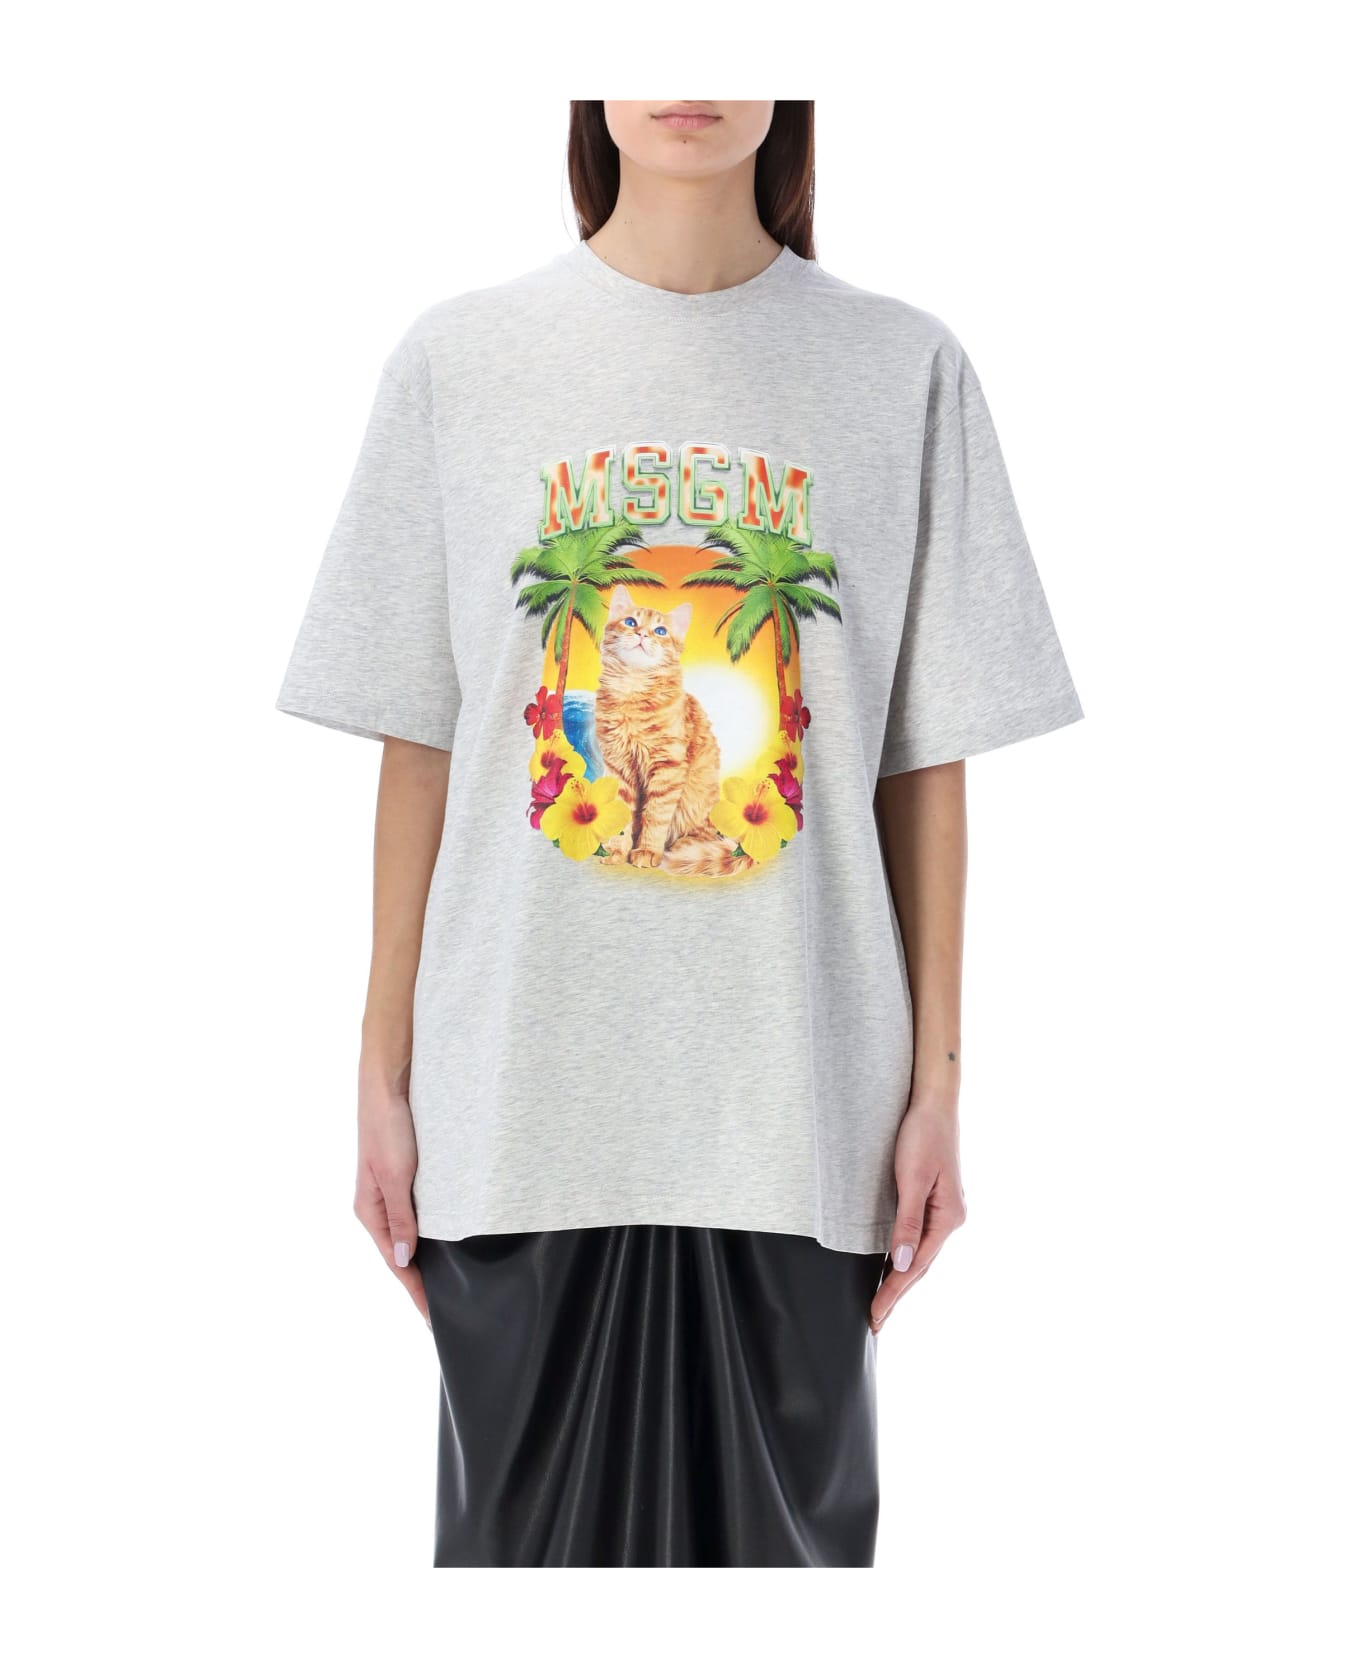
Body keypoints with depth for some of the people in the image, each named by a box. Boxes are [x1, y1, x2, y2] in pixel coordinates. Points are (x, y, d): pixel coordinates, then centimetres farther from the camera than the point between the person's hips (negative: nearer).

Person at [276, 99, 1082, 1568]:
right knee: (531, 1523, 9)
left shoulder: (907, 371, 3)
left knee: (786, 1524, 9)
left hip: (796, 1111, 0)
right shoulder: (456, 362, 3)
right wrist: (384, 1075, 4)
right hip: (524, 1103, 0)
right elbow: (419, 751, 4)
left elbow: (924, 761, 4)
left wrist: (937, 1085, 2)